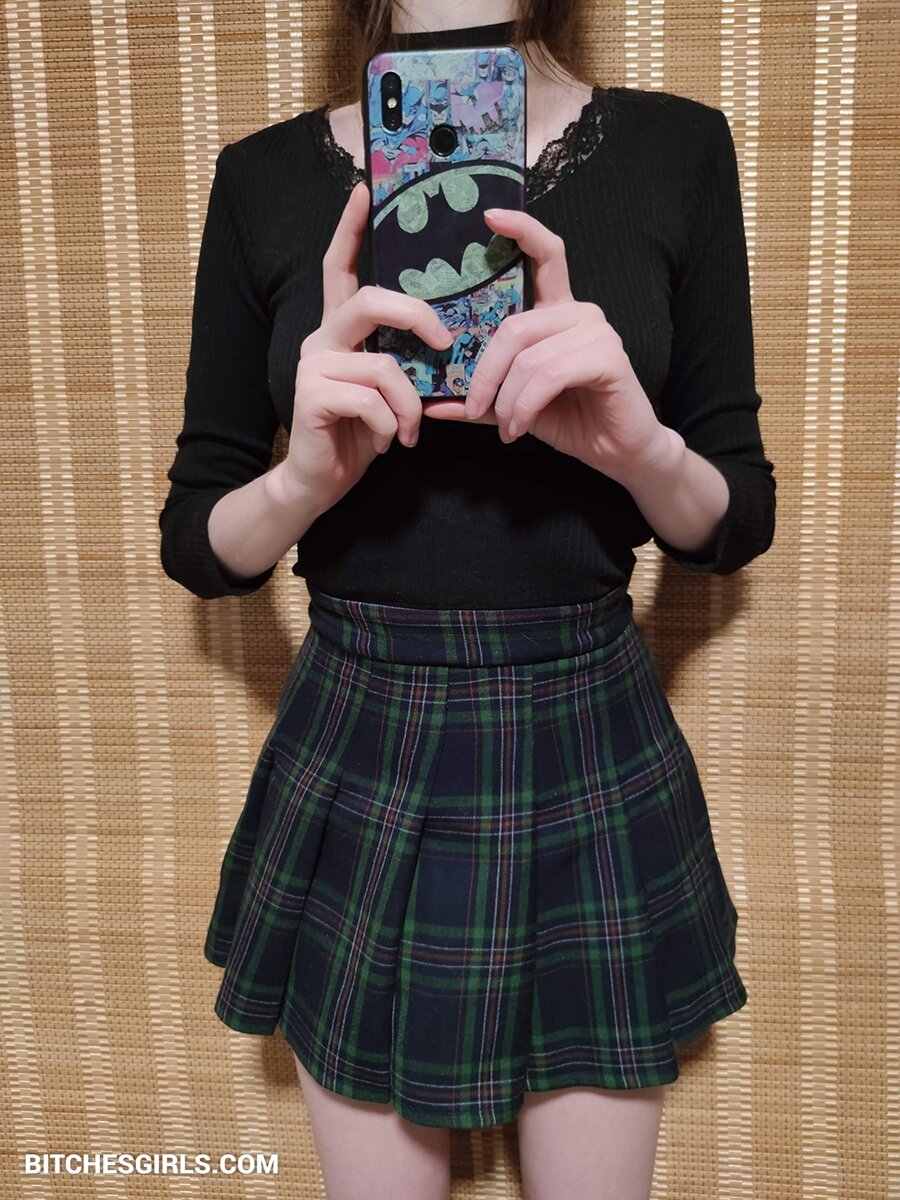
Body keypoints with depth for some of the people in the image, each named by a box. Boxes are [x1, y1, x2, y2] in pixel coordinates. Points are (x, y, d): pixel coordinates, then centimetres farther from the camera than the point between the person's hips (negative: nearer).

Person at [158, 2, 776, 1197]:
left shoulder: (677, 147, -2)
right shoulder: (264, 177, -1)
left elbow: (741, 520, 1)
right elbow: (193, 540, 1)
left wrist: (644, 451, -21)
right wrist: (301, 481, -21)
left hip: (594, 758, 0)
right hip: (357, 766, 1)